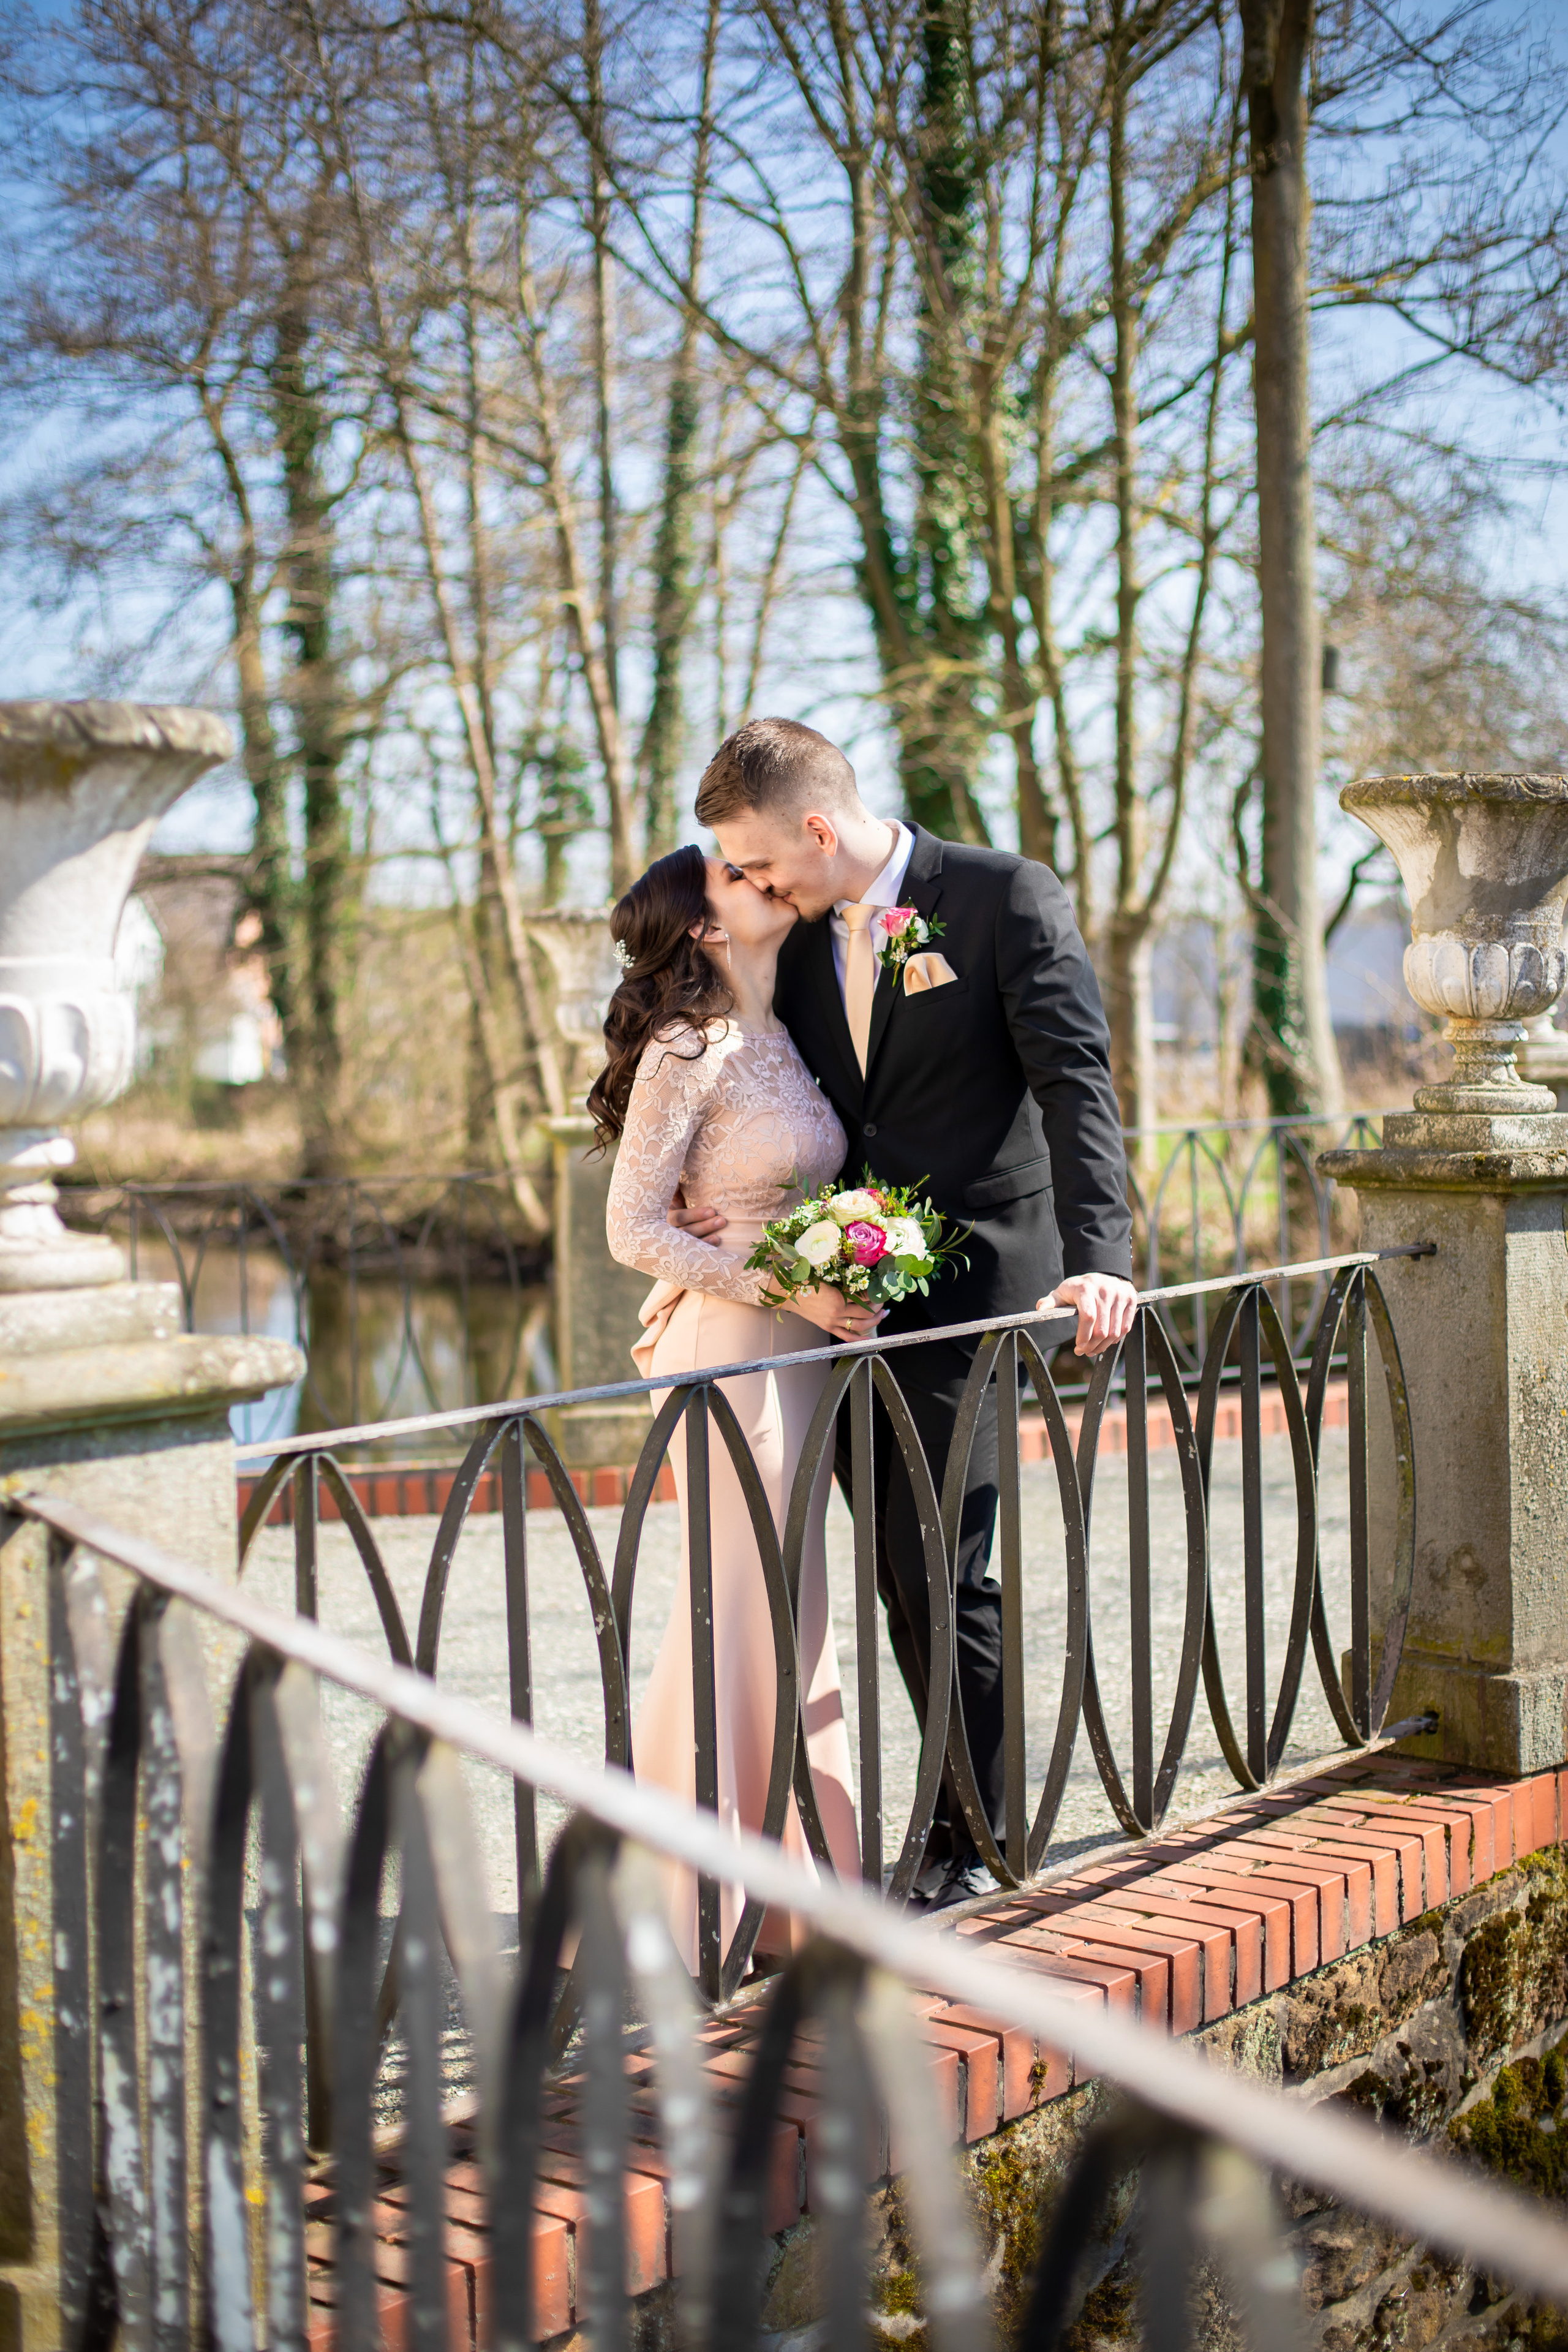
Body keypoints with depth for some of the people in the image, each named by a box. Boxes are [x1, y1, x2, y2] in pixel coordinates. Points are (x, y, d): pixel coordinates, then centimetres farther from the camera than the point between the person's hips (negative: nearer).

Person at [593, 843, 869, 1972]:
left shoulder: (781, 1039, 12)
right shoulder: (690, 1049, -11)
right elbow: (632, 1228, -14)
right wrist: (787, 1291, -17)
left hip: (806, 1350, 8)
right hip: (732, 1354, -8)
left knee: (791, 1608, 12)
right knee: (744, 1611, -2)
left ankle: (796, 1872, 23)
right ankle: (716, 1896, 9)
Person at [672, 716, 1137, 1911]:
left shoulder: (1008, 896, -7)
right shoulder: (803, 934, 12)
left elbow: (1076, 1083, -14)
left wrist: (1098, 1257, -27)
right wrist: (717, 1206, 1)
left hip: (973, 1284, -6)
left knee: (938, 1572, -7)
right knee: (903, 1575, 10)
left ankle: (968, 1843, 9)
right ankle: (968, 1802, 24)